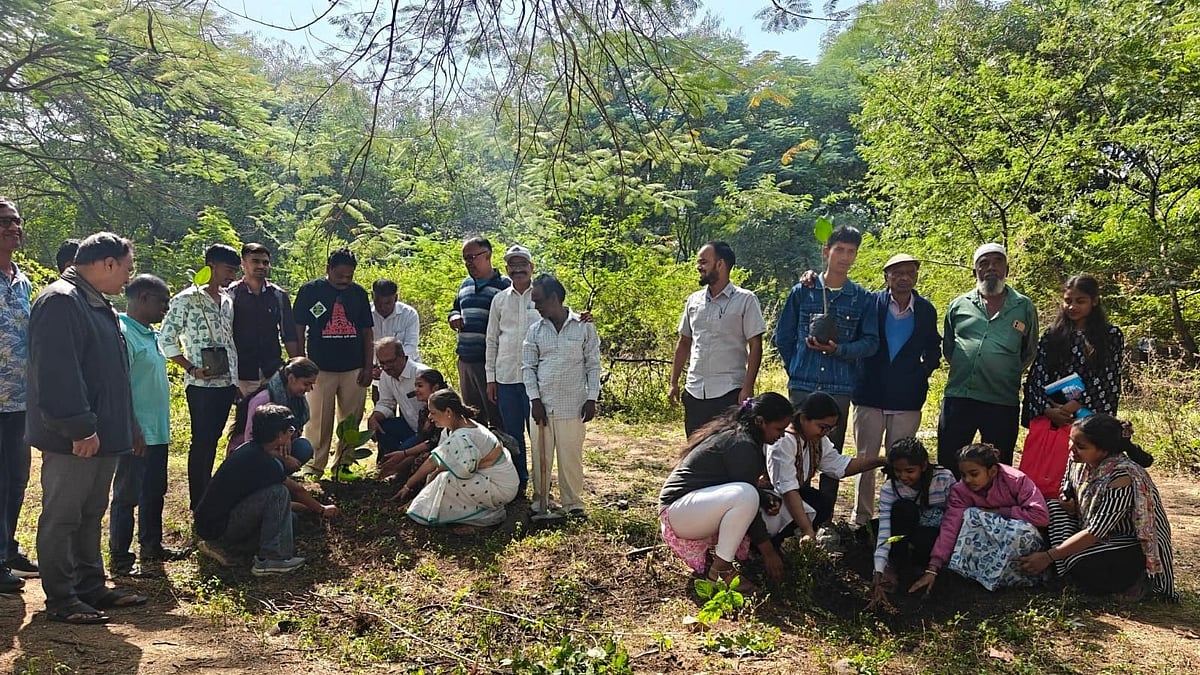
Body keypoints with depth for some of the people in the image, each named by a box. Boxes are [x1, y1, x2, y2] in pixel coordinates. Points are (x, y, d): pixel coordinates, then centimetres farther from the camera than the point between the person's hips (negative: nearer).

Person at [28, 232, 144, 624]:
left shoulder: (96, 305, 16)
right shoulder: (60, 301, -17)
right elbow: (58, 374, -24)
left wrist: (120, 425, 20)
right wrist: (80, 428, -23)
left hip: (101, 435, 10)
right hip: (72, 440, -10)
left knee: (91, 515, 17)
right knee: (61, 518, 1)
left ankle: (91, 587, 27)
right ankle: (60, 600, 10)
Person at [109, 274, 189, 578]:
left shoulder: (150, 334, 12)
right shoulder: (123, 334, -17)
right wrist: (134, 432, -22)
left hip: (157, 432, 9)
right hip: (137, 435, -9)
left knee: (154, 493, 18)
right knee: (127, 496, 1)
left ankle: (151, 547, 31)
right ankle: (120, 560, 11)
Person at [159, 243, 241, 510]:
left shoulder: (228, 300, 12)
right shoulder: (186, 299, -8)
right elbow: (166, 338, -8)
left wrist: (235, 379, 14)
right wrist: (191, 369, -13)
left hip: (227, 382, 6)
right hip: (202, 384, -6)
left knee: (213, 439, 13)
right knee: (201, 440, -1)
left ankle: (207, 492, 23)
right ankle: (198, 502, 8)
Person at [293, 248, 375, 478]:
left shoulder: (359, 293, 7)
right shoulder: (310, 290, -2)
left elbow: (367, 332, 10)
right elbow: (298, 330, 1)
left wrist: (368, 367, 4)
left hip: (354, 369, 3)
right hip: (320, 369, -3)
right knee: (319, 422, 1)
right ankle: (314, 467, 11)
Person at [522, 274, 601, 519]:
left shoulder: (584, 327, -2)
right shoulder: (535, 330, 5)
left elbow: (593, 365, 2)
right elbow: (528, 366, 7)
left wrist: (592, 399, -3)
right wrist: (535, 399, -1)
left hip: (573, 405, -2)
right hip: (543, 404, 3)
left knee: (571, 455, 3)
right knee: (541, 455, 8)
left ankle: (573, 503, 15)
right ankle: (540, 501, 20)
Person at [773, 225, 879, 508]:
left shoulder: (863, 298, 5)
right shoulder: (802, 291, 5)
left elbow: (870, 342, 1)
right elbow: (783, 336, 10)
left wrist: (838, 349, -15)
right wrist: (797, 370, 8)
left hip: (840, 388, 0)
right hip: (802, 386, 0)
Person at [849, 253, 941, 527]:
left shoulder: (926, 310, 7)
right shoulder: (871, 303, -1)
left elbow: (932, 350, 15)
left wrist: (923, 371, 3)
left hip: (907, 399, 1)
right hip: (870, 396, -1)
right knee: (865, 459, 5)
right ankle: (861, 518, 15)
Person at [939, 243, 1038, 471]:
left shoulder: (1024, 307, 6)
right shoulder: (959, 305, 8)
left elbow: (1029, 352, 14)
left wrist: (1007, 374, 6)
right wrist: (963, 368, 7)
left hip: (1003, 403, -1)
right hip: (958, 398, 1)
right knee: (948, 467, 4)